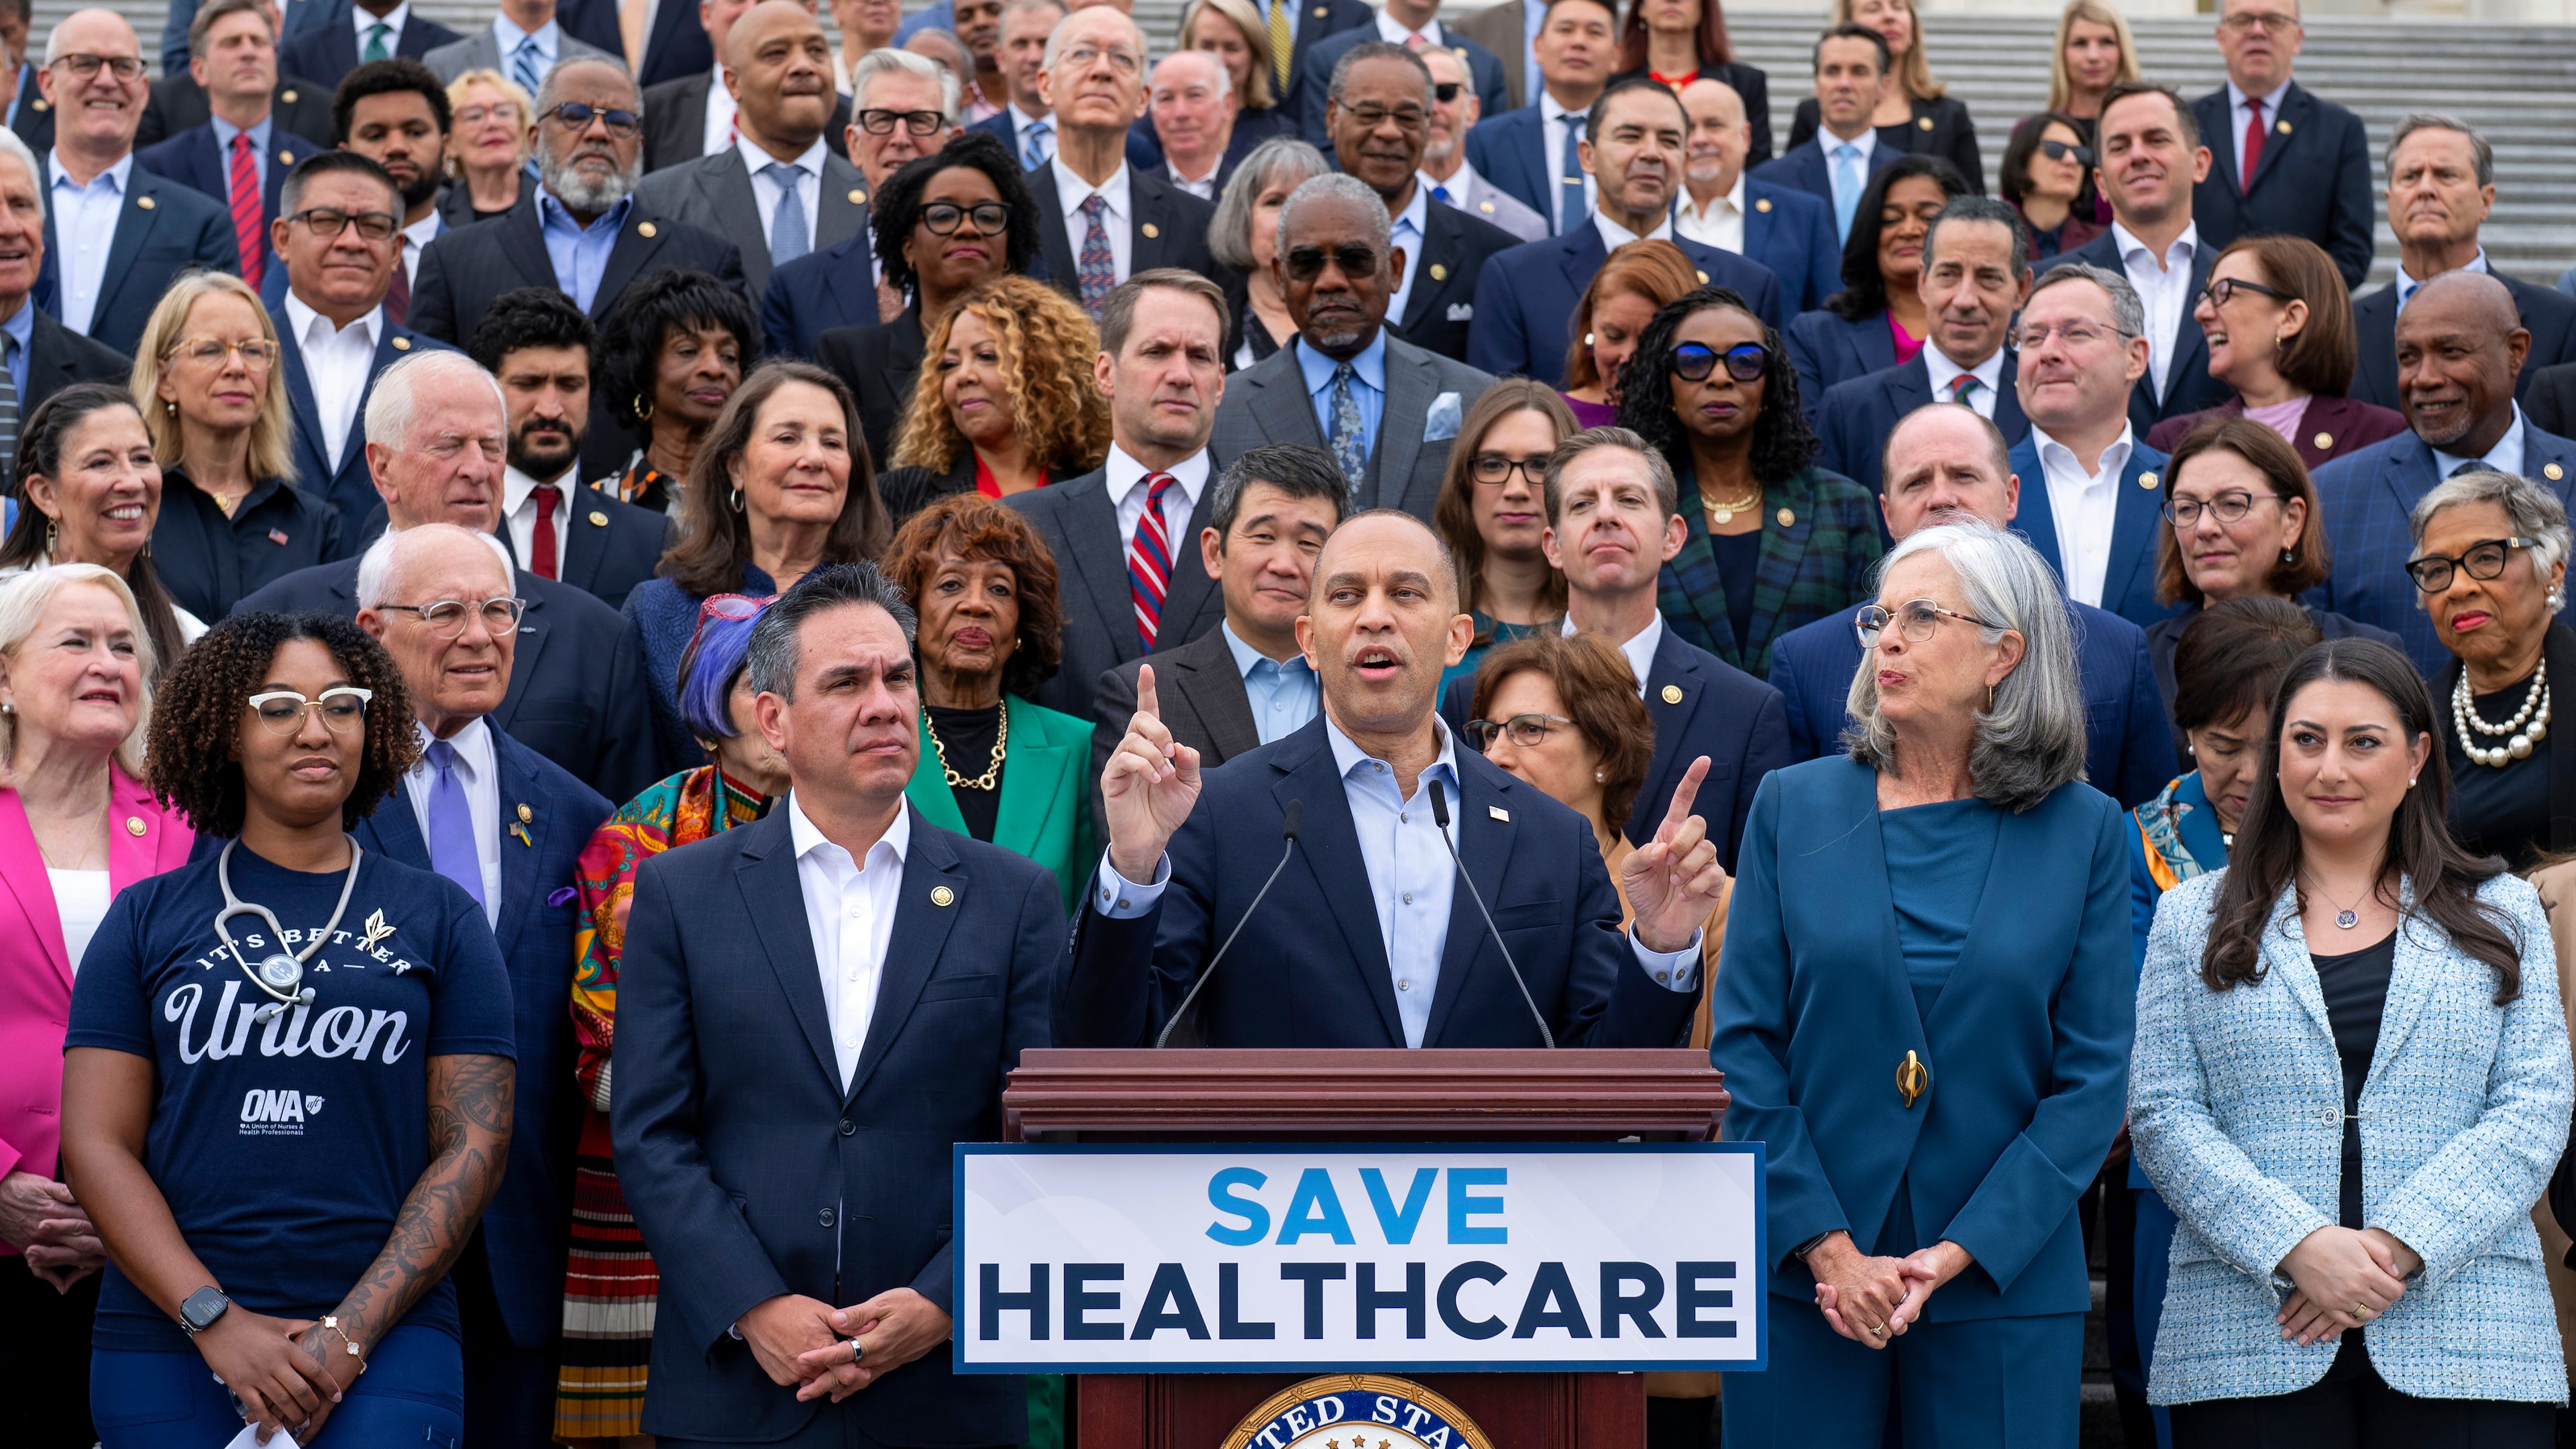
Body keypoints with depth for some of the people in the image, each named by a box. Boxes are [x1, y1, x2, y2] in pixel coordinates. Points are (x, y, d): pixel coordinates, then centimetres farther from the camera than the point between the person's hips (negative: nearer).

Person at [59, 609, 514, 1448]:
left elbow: (474, 1143, 2)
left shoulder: (438, 918, 7)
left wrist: (352, 1333, -9)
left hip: (385, 1341, -1)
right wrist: (216, 1320, -10)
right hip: (165, 1342, 1)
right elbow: (97, 1142, 2)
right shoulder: (149, 921, 8)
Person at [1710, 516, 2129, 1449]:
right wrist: (1829, 1249, -10)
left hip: (2003, 1286, 0)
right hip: (1803, 1278, 1)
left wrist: (1957, 1254, -10)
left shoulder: (2082, 833, 2)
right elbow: (1743, 1046, 0)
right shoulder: (1794, 807, 4)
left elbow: (2094, 1079, -1)